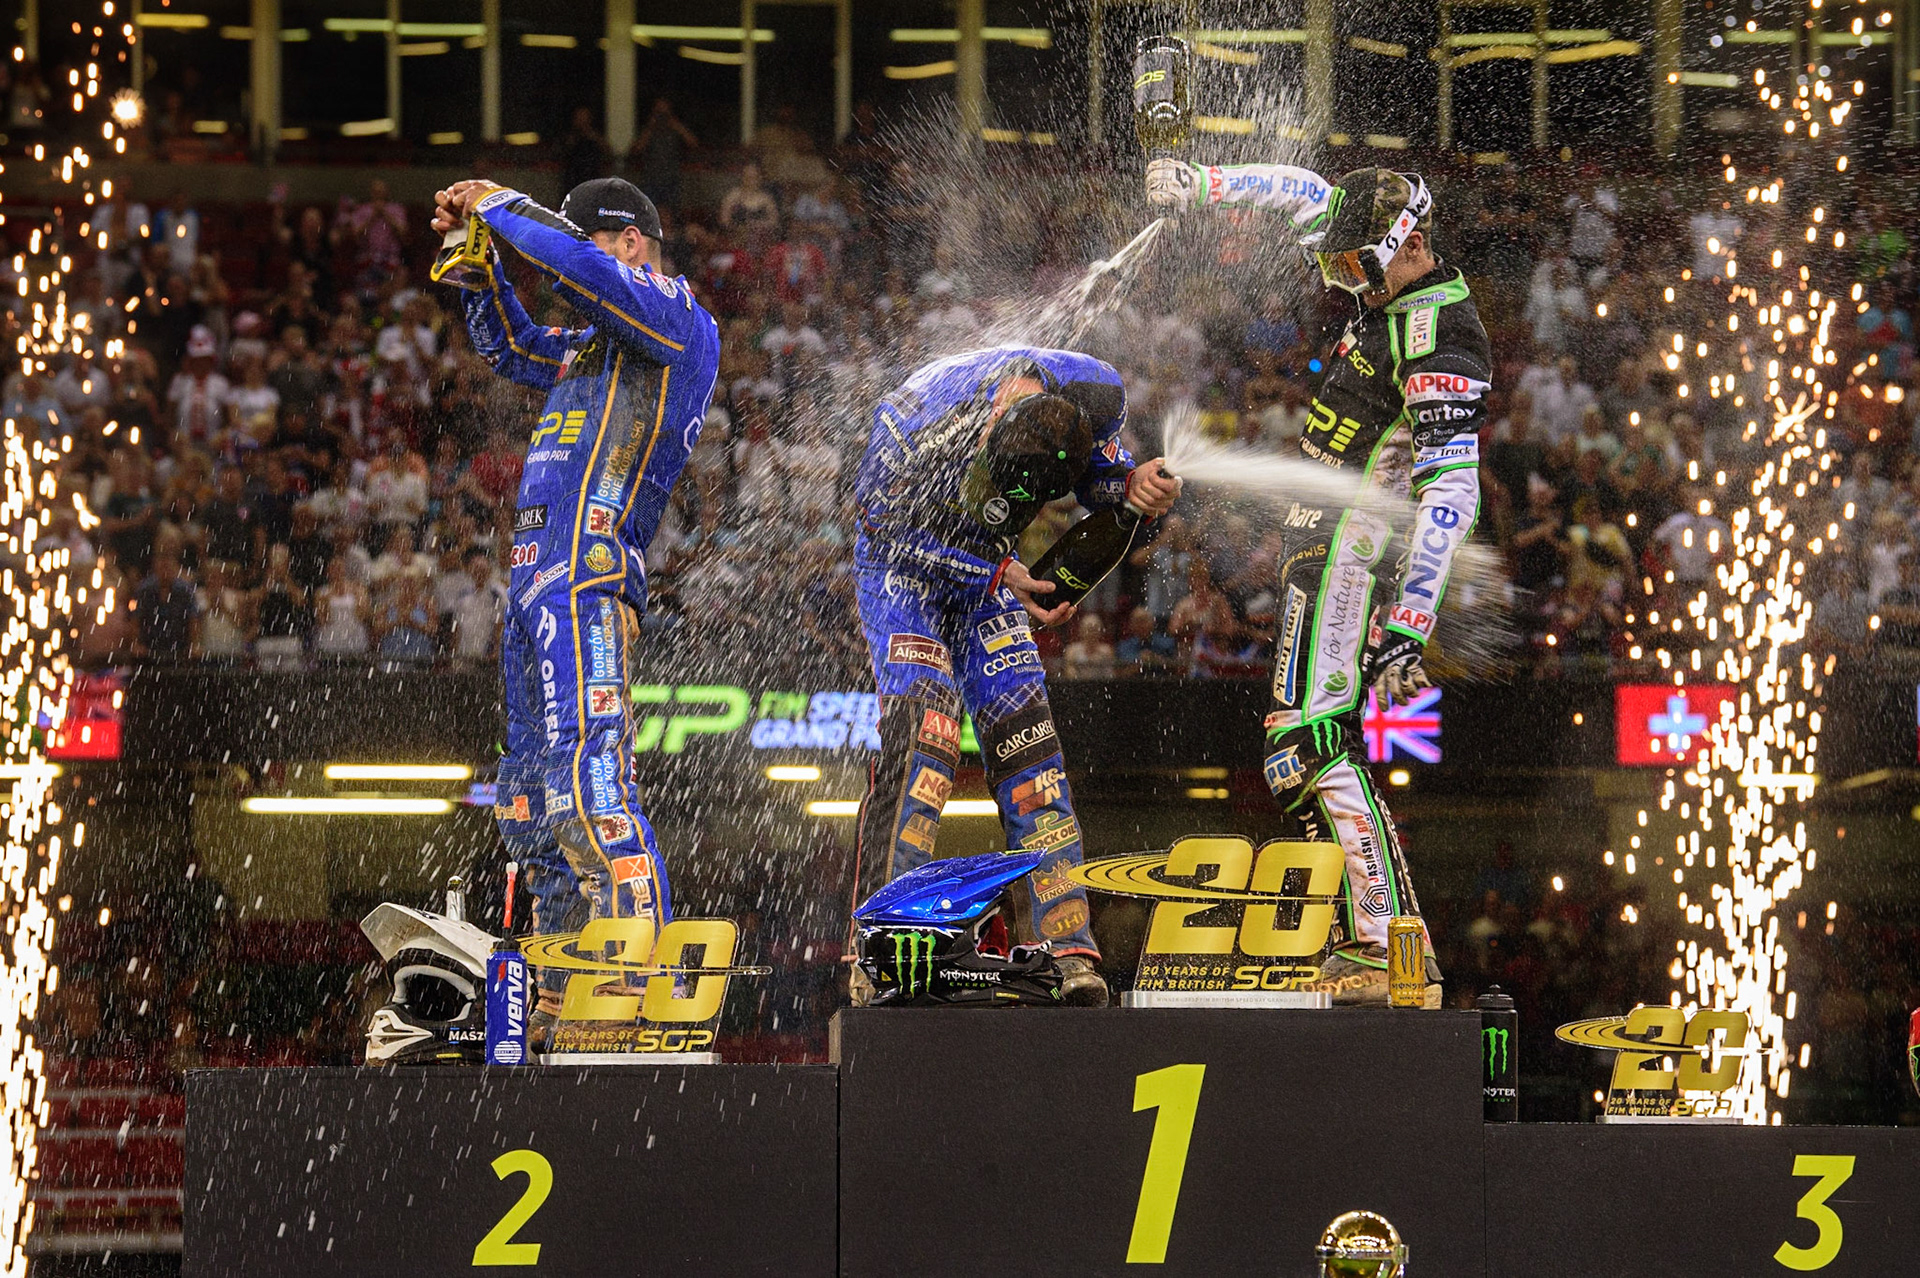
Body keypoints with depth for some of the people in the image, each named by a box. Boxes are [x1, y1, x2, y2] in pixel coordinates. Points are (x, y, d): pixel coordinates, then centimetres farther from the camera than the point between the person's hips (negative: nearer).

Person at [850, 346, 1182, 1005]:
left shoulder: (1097, 394, -23)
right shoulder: (920, 429, -35)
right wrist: (999, 575, -21)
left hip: (989, 570, 4)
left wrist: (1133, 482, -25)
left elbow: (1097, 472, -2)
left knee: (1025, 740, -8)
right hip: (904, 568, -4)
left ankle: (1065, 944, -10)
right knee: (924, 727, -22)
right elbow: (889, 528, -19)